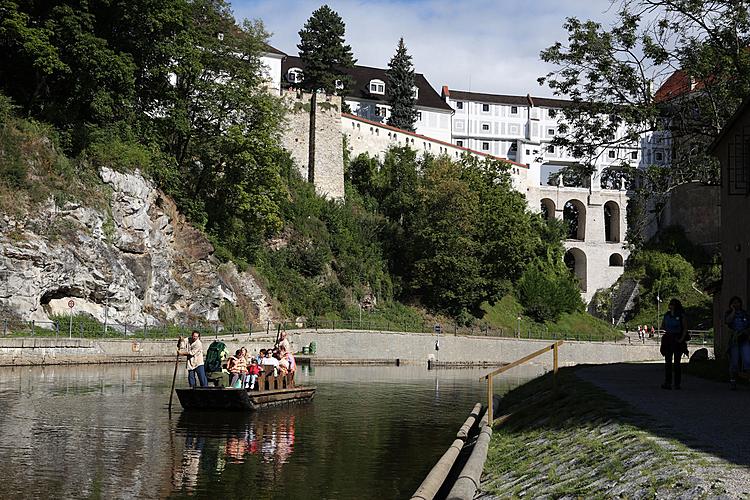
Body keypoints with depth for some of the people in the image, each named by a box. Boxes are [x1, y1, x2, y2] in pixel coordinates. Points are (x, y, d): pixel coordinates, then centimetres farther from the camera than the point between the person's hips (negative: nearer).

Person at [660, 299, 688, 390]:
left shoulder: (681, 315, -3)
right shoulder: (666, 315, 9)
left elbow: (685, 328, -2)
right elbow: (662, 326, 20)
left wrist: (682, 339, -11)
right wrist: (668, 330, 2)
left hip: (677, 339, -4)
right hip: (668, 339, 4)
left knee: (677, 362, -1)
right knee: (668, 361, 0)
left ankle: (677, 383, 4)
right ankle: (667, 383, 0)